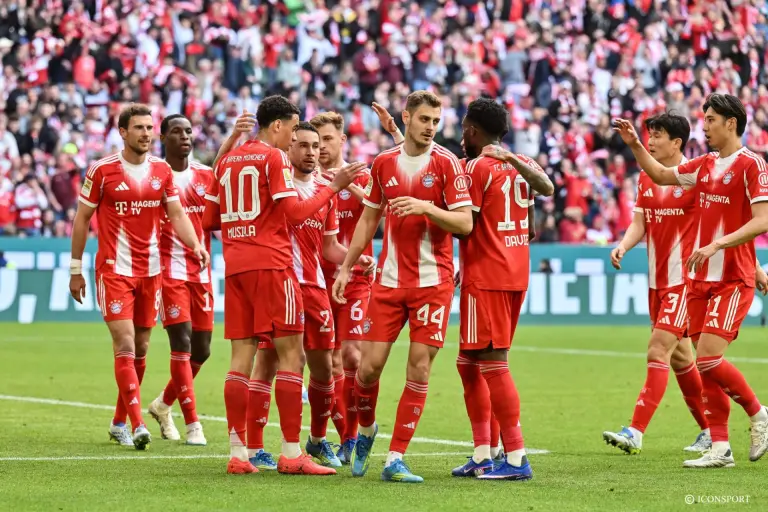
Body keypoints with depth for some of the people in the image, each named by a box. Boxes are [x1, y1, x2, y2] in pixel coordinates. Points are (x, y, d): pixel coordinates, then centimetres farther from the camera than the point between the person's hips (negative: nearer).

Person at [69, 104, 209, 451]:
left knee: (141, 348, 9)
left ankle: (119, 422, 23)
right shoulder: (102, 170, -6)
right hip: (114, 269, -5)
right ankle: (137, 426, -18)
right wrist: (75, 269, 0)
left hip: (150, 270, 5)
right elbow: (82, 218, 1)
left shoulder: (162, 171, 6)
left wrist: (196, 245, -14)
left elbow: (177, 215, 5)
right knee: (125, 345, -13)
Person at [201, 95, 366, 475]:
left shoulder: (227, 161, 15)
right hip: (270, 264, -7)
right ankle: (291, 453, -7)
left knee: (242, 355, 6)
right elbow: (295, 212, -13)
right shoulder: (274, 158, -6)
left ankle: (238, 453, 3)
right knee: (290, 354, -4)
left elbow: (208, 220, 18)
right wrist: (333, 187, -5)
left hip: (235, 267, 7)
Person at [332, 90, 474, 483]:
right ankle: (365, 430, 27)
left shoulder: (446, 163, -3)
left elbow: (465, 223, -7)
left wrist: (426, 207, -22)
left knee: (419, 369, -5)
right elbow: (369, 219, 18)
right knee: (369, 365, -2)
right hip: (389, 279, 3)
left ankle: (395, 458, 1)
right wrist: (346, 267, 15)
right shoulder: (383, 163, 8)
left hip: (433, 281, -3)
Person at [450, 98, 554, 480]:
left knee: (493, 363, -8)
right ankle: (482, 455, 15)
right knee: (469, 362, 15)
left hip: (485, 277, -8)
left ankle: (516, 459, -10)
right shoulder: (520, 164, 13)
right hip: (516, 275, 9)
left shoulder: (477, 167, -11)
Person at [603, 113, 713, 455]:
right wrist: (623, 246, -10)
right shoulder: (645, 178, 10)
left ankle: (635, 433, -20)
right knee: (679, 358, 14)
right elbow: (639, 222, 10)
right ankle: (710, 430, 27)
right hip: (657, 280, 8)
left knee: (658, 350, -15)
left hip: (685, 279, -8)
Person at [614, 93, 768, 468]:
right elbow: (661, 175, 27)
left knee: (708, 357, -16)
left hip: (732, 279, -7)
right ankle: (720, 448, 8)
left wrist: (716, 244, -25)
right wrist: (634, 144, 14)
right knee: (706, 363, 4)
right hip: (700, 279, 7)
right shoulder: (705, 165, 13)